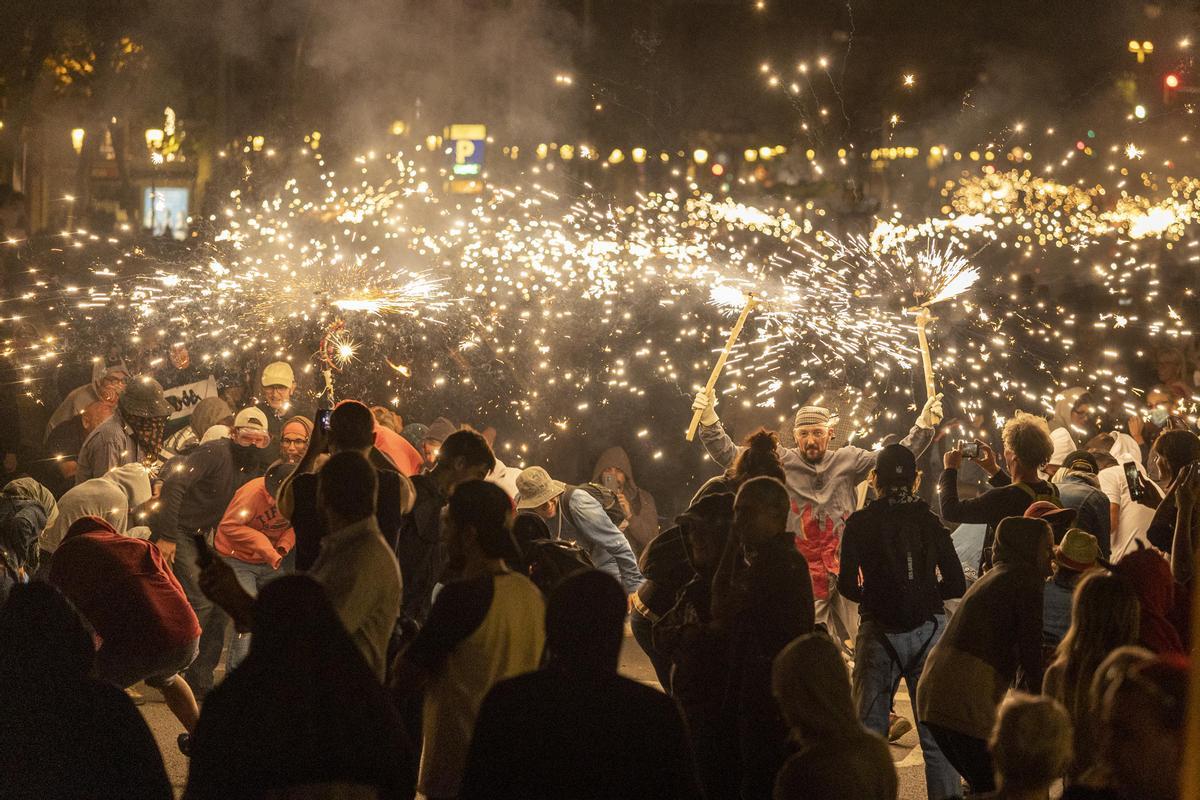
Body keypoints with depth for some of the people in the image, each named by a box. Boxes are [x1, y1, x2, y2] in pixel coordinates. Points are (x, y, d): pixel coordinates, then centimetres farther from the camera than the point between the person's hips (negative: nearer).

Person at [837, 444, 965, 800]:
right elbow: (956, 584, 3)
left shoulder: (860, 523, -2)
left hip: (879, 632, -1)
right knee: (936, 732, 4)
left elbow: (847, 586, -6)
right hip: (929, 629, 1)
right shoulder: (929, 521, 3)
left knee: (869, 730, 9)